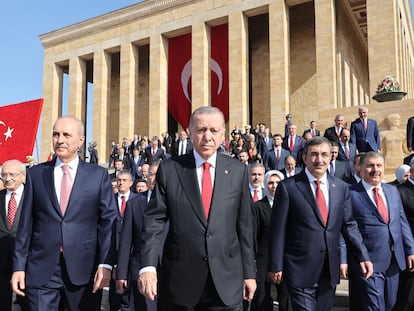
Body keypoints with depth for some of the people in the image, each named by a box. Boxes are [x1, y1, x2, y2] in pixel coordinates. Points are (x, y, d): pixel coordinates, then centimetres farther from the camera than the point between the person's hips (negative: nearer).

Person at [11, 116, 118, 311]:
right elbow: (26, 224, 6)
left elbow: (108, 220, -2)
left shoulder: (98, 175, 2)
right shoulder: (35, 174, 7)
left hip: (84, 269, -1)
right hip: (41, 270, 1)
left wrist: (106, 264, -10)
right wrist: (19, 266, 3)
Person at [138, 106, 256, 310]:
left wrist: (249, 272, 7)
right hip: (179, 278, 0)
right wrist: (148, 266, -15)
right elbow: (154, 220, -4)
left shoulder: (238, 170, 2)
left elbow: (244, 225, 5)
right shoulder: (169, 169, -2)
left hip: (227, 279, 1)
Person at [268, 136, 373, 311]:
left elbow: (348, 225, 10)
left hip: (330, 269, 5)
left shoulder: (341, 187, 6)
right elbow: (277, 230, -7)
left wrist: (363, 256, 1)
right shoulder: (288, 187, -8)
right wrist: (275, 266, -6)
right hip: (301, 269, -5)